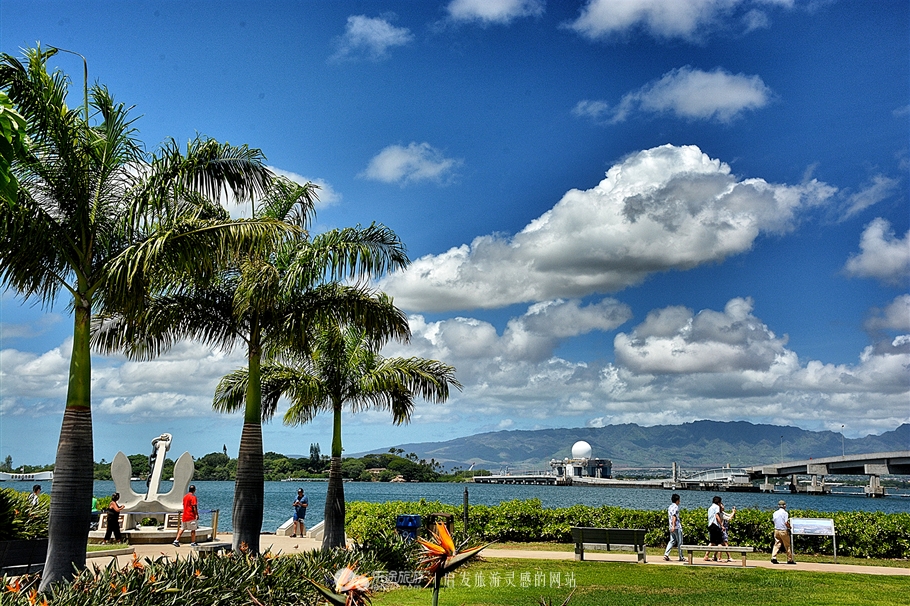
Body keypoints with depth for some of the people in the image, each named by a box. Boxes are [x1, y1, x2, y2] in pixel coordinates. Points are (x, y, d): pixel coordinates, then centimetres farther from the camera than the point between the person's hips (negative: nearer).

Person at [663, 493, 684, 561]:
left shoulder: (669, 507, 16)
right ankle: (681, 557, 8)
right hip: (677, 527, -8)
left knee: (672, 541, 9)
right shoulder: (676, 507, -11)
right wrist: (673, 526, -27)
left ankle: (666, 554, -5)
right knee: (679, 542, 2)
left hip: (671, 527, 8)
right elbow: (674, 516, -21)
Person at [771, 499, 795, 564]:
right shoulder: (785, 513, -9)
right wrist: (789, 527, 3)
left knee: (776, 544, 4)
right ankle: (790, 559, 11)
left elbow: (774, 521, 10)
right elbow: (786, 523, -15)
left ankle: (773, 558, -9)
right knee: (788, 545, 7)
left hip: (776, 530, 5)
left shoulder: (775, 513, 8)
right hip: (783, 531, -5)